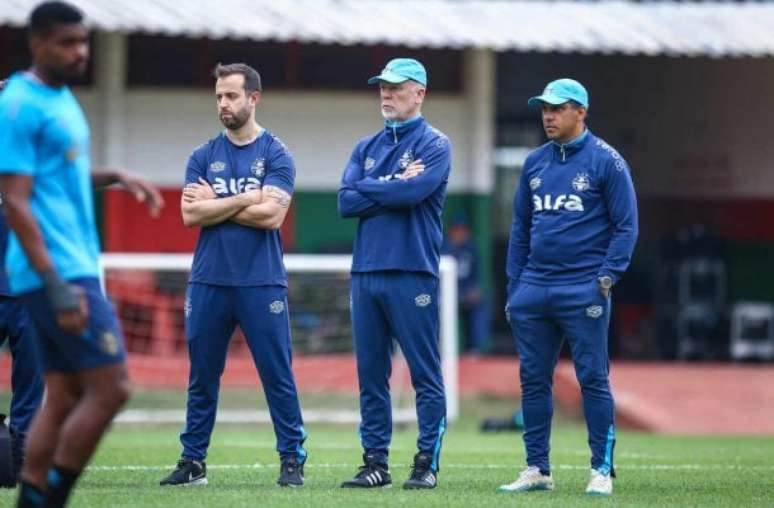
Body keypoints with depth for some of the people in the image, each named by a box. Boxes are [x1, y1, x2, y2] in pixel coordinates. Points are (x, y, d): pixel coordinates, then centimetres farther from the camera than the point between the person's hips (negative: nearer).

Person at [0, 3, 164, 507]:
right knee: (110, 387, -11)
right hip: (58, 275, -9)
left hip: (75, 270, 9)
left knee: (64, 398, 8)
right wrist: (57, 288, -23)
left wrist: (115, 176, 17)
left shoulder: (62, 98, 15)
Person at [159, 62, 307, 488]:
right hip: (208, 281, 3)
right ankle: (193, 462, 12)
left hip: (262, 284, -3)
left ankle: (292, 460, 2)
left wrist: (215, 205, -5)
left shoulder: (276, 155, 1)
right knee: (202, 376, 7)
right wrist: (244, 200, -8)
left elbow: (271, 215, -12)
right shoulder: (203, 156, 10)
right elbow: (190, 215, -2)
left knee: (278, 376, -3)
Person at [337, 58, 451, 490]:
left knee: (426, 373, -3)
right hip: (366, 272, 6)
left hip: (413, 273, -6)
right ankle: (376, 462, 11)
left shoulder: (434, 145, 0)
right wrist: (395, 185, -5)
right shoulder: (367, 148, 17)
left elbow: (413, 192, -16)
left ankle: (428, 463, 0)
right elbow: (346, 203, 4)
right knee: (371, 373, 6)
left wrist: (369, 188, -2)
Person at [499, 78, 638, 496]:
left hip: (583, 291, -6)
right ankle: (537, 469, 12)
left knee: (593, 379, -5)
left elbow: (625, 226, -4)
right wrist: (513, 285, 12)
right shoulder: (535, 163, 14)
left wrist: (606, 278, -12)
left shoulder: (606, 161, -3)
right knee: (533, 379, 6)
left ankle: (602, 470, 0)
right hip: (533, 290, 6)